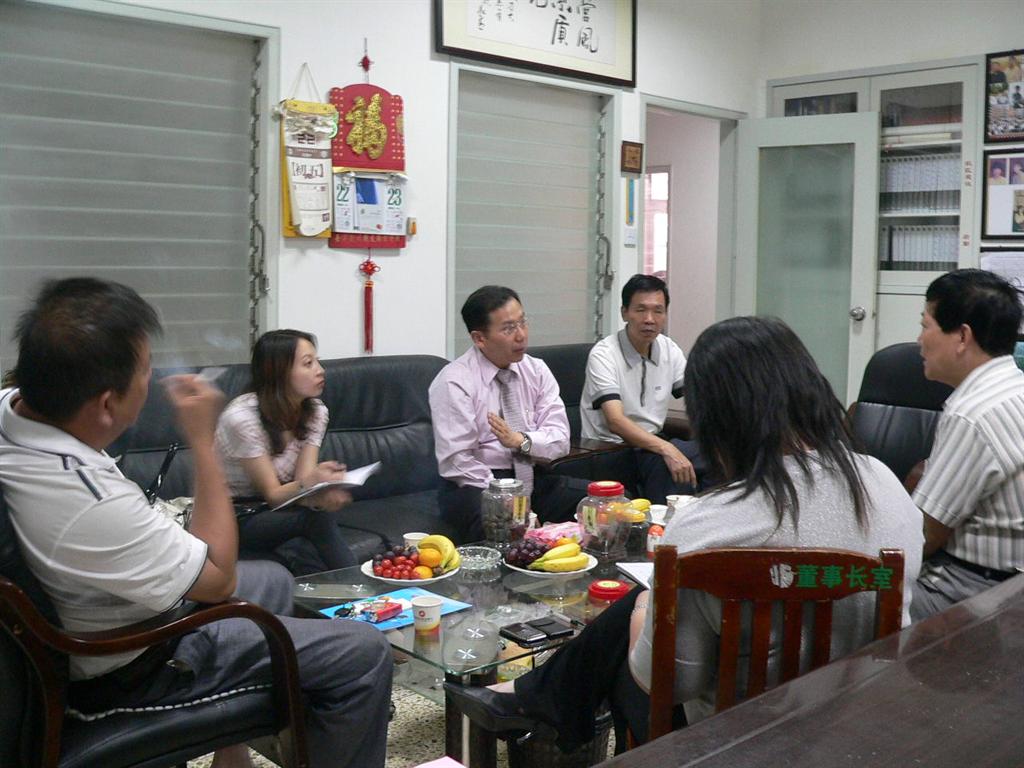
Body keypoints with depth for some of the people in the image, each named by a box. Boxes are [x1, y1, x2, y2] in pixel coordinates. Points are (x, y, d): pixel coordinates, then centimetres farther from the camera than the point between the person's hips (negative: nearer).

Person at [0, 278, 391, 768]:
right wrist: (202, 438, -22)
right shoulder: (92, 502, -39)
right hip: (128, 670, -9)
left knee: (273, 580, 28)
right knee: (364, 653, -8)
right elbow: (219, 578, -23)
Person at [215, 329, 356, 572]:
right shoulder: (242, 417, -22)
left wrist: (322, 494, -38)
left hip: (273, 513, 5)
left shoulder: (316, 411, -3)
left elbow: (303, 481, -13)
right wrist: (310, 482, -43)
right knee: (316, 515, -31)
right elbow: (272, 494, -21)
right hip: (229, 520, -5)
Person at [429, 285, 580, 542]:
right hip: (478, 485, -5)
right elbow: (456, 462, -16)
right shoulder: (453, 383, -10)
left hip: (535, 479, 6)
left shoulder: (537, 370, 6)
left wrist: (522, 440, -21)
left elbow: (559, 439, -1)